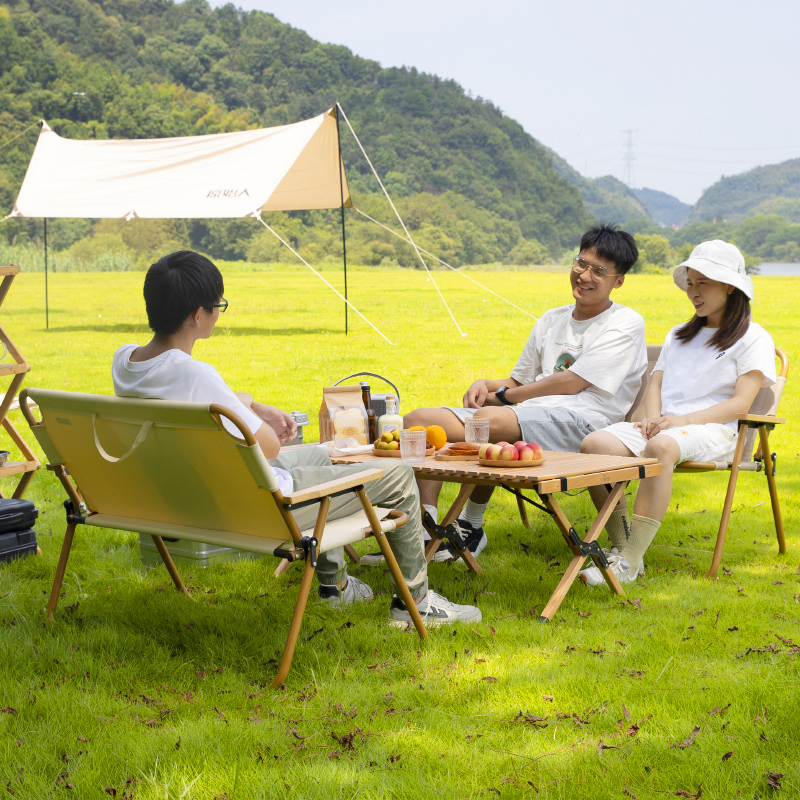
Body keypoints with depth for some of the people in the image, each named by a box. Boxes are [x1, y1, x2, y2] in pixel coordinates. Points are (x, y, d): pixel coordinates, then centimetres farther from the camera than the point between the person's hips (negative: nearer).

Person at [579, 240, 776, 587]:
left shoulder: (753, 338, 8)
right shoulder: (679, 335, 30)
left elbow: (740, 404, -4)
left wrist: (683, 420, -16)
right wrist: (653, 417, -2)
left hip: (711, 430, -6)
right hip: (663, 426, 6)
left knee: (661, 447, -42)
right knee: (594, 444, -25)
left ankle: (629, 562, -41)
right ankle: (621, 544, -21)